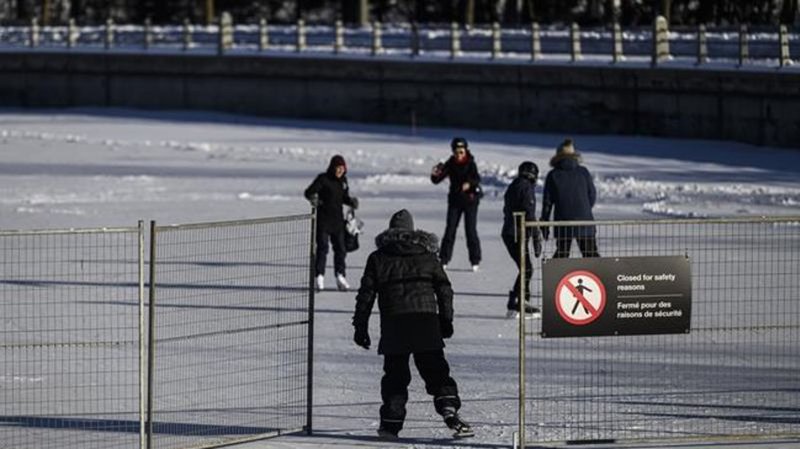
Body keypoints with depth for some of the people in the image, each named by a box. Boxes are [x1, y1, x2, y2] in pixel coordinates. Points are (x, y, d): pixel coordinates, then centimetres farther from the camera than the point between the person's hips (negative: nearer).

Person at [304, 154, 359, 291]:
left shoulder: (343, 180, 9)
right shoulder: (323, 179, -10)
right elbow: (309, 192, -15)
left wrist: (351, 201, 1)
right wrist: (313, 198, -36)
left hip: (337, 220, 6)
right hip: (323, 218, -6)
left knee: (340, 248, 9)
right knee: (322, 247, -8)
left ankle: (340, 276, 20)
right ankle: (319, 276, -2)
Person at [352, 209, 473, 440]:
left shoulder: (378, 258, 9)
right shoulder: (427, 256, 12)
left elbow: (366, 294, 6)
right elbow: (444, 289, 11)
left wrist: (360, 326, 11)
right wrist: (446, 320, 17)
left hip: (393, 324, 0)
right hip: (426, 321, 0)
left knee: (395, 373, 8)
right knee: (435, 370, 2)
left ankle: (391, 421, 5)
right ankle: (449, 408, -15)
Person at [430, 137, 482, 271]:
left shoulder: (470, 163, -10)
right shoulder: (450, 164, -1)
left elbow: (477, 178, -25)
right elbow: (437, 180, -4)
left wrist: (469, 184, -46)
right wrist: (435, 175, -26)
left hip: (470, 199, -3)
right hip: (455, 200, 3)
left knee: (470, 230, -5)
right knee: (450, 229, -1)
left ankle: (475, 260, 5)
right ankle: (444, 259, 5)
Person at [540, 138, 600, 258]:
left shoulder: (553, 175, 0)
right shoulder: (583, 172, 2)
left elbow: (547, 201, 1)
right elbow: (592, 195, 7)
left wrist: (544, 224, 8)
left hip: (563, 222, 0)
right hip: (584, 221, 0)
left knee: (561, 254, 10)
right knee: (591, 253, 4)